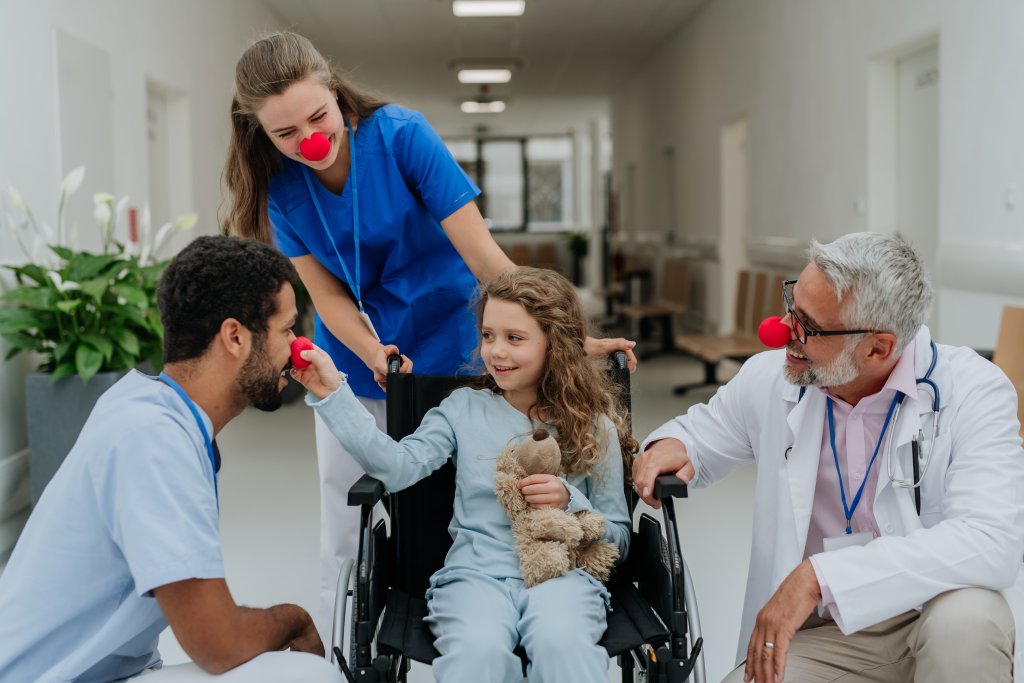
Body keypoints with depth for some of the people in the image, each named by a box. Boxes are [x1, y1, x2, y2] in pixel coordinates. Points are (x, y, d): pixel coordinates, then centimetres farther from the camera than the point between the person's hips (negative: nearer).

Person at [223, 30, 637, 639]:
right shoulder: (279, 183, -8)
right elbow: (327, 294, -7)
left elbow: (485, 257, -21)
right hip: (354, 367, 3)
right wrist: (375, 357, -26)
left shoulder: (402, 135, -20)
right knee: (344, 548, 7)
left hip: (441, 361, -3)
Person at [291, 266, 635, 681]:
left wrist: (569, 501, -6)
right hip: (476, 571, 0)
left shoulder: (593, 428, 10)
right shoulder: (464, 408, 13)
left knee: (561, 643, -36)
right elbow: (399, 467, -5)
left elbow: (618, 539, 13)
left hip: (562, 573, 0)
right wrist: (333, 395, -11)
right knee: (479, 648, -35)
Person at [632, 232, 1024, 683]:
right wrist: (670, 447, -9)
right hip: (820, 635, 3)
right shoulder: (770, 380, -2)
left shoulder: (973, 390, -15)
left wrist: (819, 576, -34)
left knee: (966, 617, -36)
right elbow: (697, 436, 18)